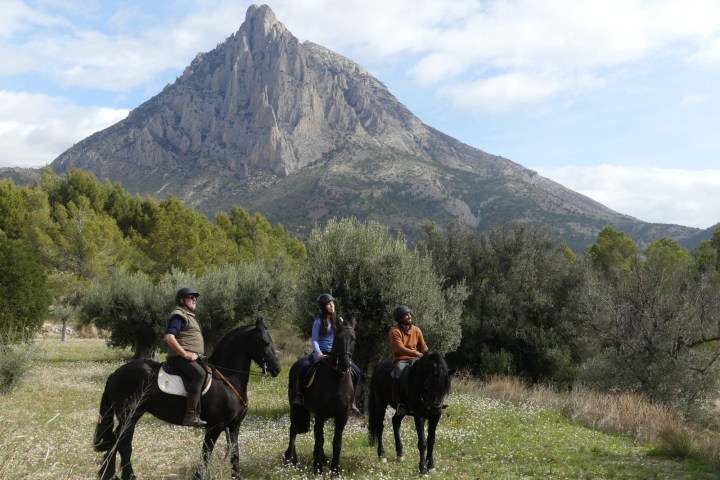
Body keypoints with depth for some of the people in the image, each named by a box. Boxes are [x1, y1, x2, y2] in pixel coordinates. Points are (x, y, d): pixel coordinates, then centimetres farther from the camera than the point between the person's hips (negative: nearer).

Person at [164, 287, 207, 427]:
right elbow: (168, 337, -21)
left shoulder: (189, 316, 24)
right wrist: (185, 354, -22)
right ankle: (191, 415, -37)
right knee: (199, 374, -32)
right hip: (180, 357, -11)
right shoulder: (178, 315, -7)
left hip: (192, 357, 11)